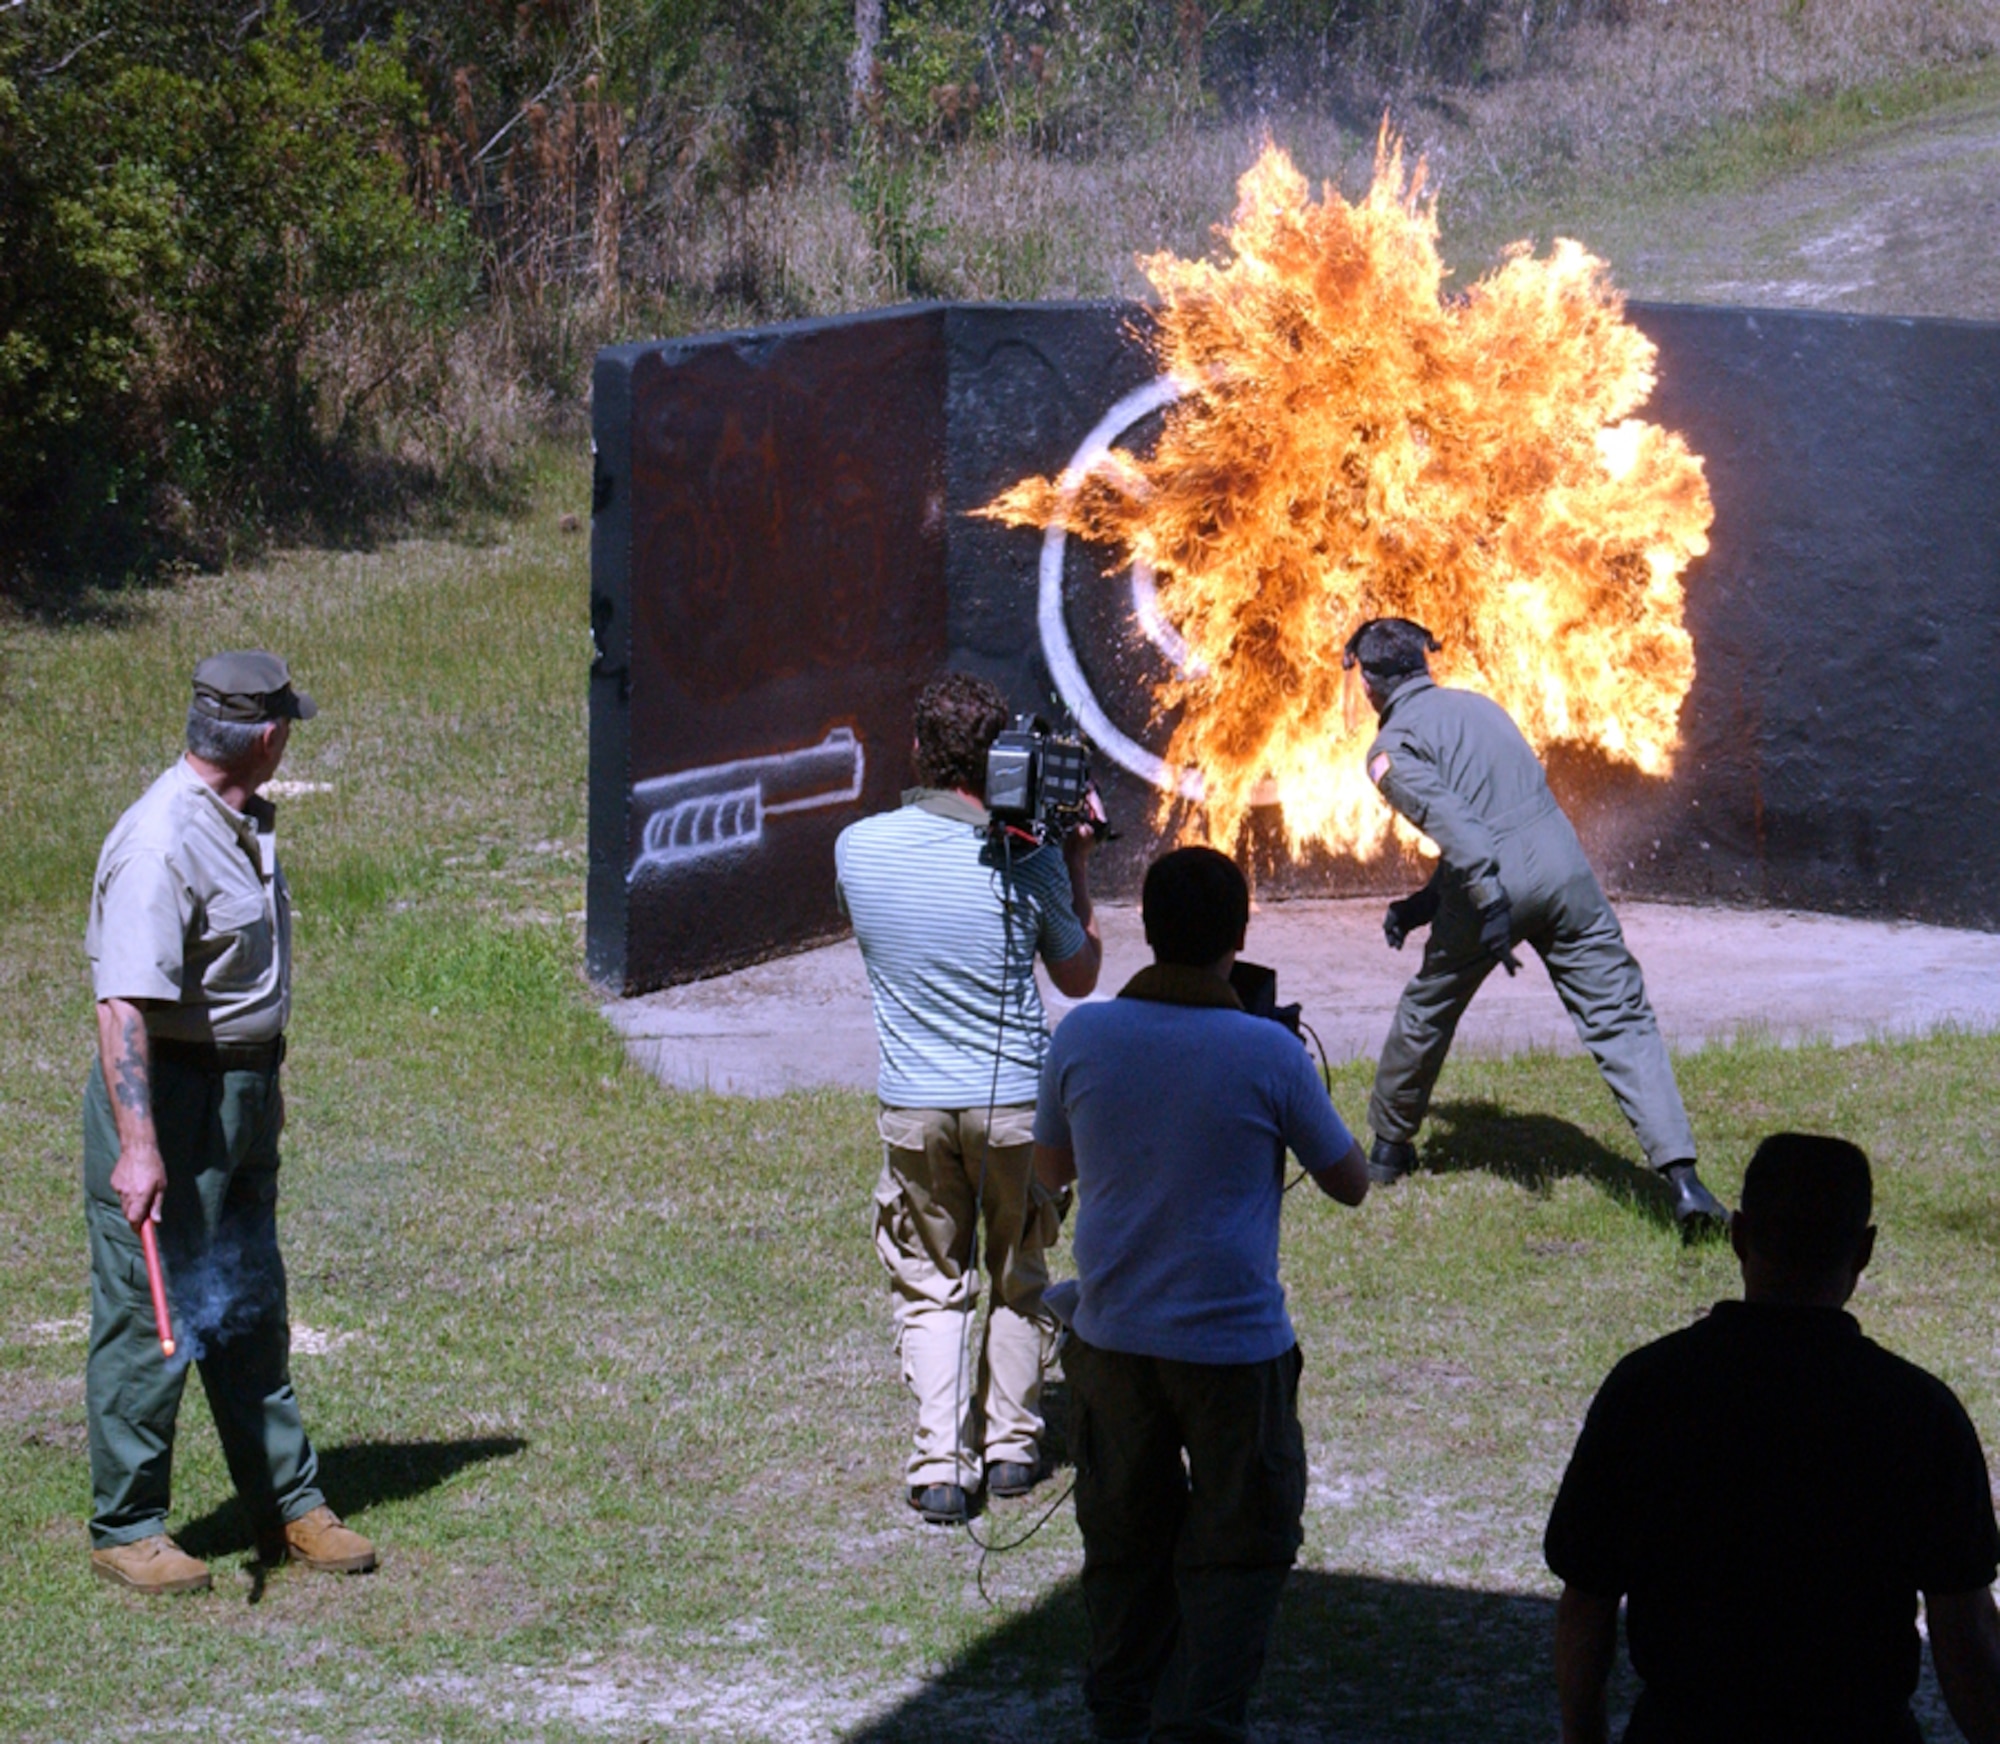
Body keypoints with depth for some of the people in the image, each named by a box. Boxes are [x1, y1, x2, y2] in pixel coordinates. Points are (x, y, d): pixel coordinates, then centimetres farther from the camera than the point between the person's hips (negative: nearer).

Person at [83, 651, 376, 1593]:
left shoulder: (245, 825, 8)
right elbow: (124, 1002, -29)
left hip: (244, 1093, 10)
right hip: (170, 1094, -10)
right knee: (154, 1317, -2)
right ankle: (124, 1530, 7)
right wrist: (136, 1145, -35)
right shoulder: (159, 844, -23)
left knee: (250, 1313, 17)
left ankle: (287, 1506, 26)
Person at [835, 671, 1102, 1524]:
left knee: (930, 1286, 11)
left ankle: (940, 1465, -2)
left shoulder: (858, 846, -6)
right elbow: (1080, 977, 3)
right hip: (1016, 1100, -1)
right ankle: (1010, 1446, 23)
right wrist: (1077, 865, 9)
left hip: (911, 1106, 1)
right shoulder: (1026, 859, -12)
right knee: (1018, 1277, 19)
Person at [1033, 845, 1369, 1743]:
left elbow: (1049, 1169, 12)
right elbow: (1351, 1183, 2)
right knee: (1240, 1546, 8)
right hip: (1233, 1345, -3)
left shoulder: (1082, 1036, -5)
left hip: (1111, 1340, 3)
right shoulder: (1270, 1052, -12)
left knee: (1125, 1541, 16)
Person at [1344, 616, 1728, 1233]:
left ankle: (1390, 1147, 39)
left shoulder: (1392, 748, 5)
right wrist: (1424, 902, 28)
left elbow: (1448, 817, -14)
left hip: (1492, 882, -4)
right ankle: (1682, 1177, -17)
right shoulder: (1477, 705, 27)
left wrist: (1489, 903, -21)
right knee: (1622, 1023, -3)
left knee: (1426, 1011, 22)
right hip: (1562, 868, 4)